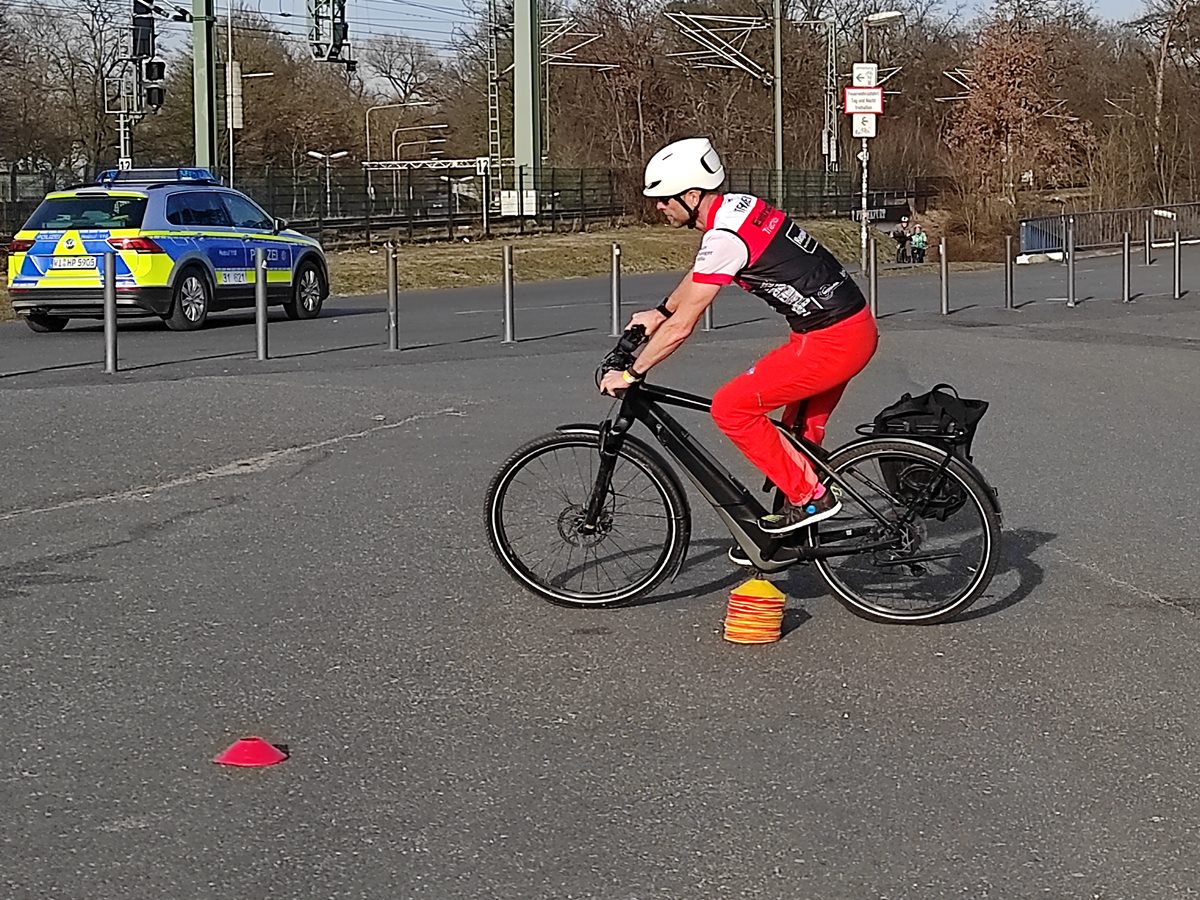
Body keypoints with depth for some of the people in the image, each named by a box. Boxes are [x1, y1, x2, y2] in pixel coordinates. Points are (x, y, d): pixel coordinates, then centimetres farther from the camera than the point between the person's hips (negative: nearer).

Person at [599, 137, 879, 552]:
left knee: (730, 407, -7)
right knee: (797, 434, 18)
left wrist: (630, 374, -7)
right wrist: (658, 312, 35)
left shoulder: (725, 237, -21)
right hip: (854, 328, 10)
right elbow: (700, 272, 28)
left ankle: (809, 497, -1)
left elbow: (681, 327, -18)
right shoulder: (737, 205, 7)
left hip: (833, 341, -10)